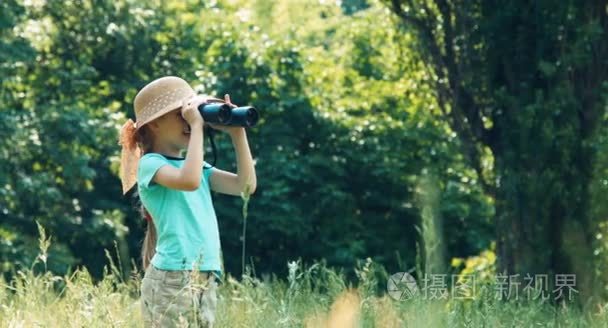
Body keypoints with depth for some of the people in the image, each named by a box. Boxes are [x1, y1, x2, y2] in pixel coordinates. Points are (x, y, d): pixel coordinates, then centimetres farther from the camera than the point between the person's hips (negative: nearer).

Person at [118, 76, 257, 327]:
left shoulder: (195, 166, 19)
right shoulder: (150, 163, -4)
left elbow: (246, 185, 9)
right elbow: (189, 181, -25)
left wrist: (237, 133, 3)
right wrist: (197, 127, -16)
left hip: (205, 282, 8)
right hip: (172, 280, -8)